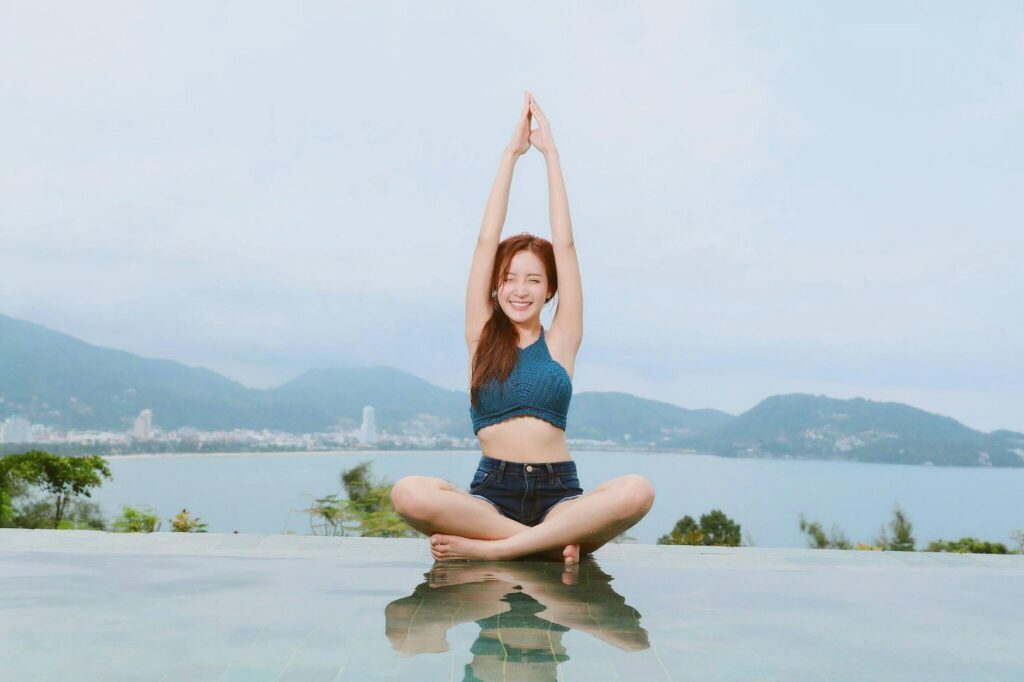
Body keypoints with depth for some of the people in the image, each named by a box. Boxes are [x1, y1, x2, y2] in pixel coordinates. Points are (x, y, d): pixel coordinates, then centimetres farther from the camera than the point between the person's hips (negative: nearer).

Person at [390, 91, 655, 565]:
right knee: (408, 494, -31)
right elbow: (486, 242, 9)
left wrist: (550, 153, 12)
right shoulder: (482, 337, 12)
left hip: (559, 496, 1)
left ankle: (487, 549, -23)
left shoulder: (560, 342, 11)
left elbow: (565, 245, 9)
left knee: (637, 491, -31)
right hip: (491, 496, 0)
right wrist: (512, 153, 11)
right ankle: (553, 541, -21)